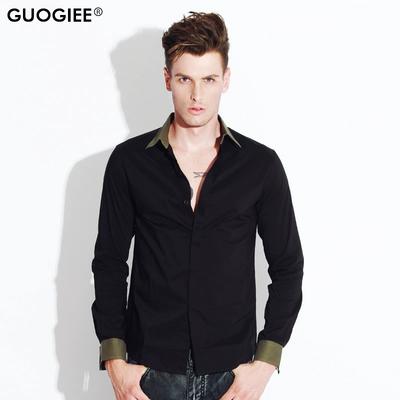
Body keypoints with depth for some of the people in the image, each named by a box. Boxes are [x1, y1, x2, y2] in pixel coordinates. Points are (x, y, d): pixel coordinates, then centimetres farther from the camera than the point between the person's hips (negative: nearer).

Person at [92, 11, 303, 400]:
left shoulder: (261, 164, -3)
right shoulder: (128, 161, -3)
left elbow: (287, 267, 1)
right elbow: (110, 263, 1)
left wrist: (266, 360, -5)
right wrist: (114, 359, -4)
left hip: (231, 369, 1)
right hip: (152, 367, 0)